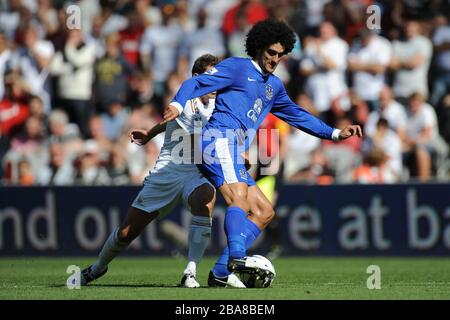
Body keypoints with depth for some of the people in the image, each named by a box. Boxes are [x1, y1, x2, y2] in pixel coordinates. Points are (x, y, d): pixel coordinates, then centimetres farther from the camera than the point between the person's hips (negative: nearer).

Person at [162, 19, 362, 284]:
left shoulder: (274, 86, 28)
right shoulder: (237, 67, 4)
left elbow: (298, 115, 38)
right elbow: (196, 83, -6)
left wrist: (335, 133, 33)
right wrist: (178, 104, -25)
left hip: (235, 157, 9)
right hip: (220, 139, -9)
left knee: (265, 212, 4)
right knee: (240, 200, -28)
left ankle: (220, 273, -4)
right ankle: (237, 257, -48)